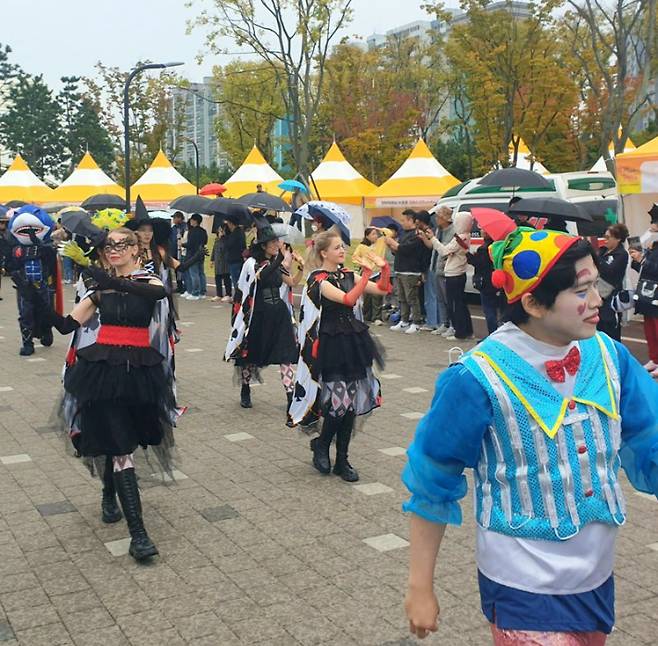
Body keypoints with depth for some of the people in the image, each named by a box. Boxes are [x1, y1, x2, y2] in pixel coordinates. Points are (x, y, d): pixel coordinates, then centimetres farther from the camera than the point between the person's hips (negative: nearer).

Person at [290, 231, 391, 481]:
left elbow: (383, 290, 7)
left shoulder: (348, 275, 9)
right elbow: (348, 299, -25)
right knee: (338, 400, -9)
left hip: (352, 341, 7)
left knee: (351, 402, 7)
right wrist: (367, 272, -25)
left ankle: (342, 460, 18)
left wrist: (384, 267, -8)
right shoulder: (318, 280, -11)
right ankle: (321, 444, 20)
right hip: (330, 344, -6)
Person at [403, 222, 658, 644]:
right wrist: (420, 587, -6)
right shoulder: (480, 379, -20)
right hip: (525, 589, -5)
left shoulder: (608, 355, -7)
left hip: (599, 578, 6)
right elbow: (432, 483, -11)